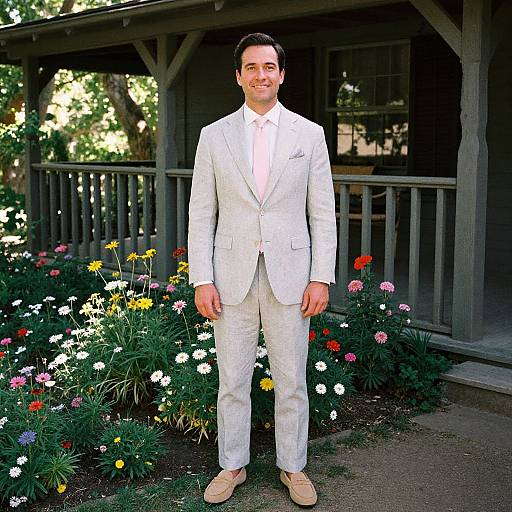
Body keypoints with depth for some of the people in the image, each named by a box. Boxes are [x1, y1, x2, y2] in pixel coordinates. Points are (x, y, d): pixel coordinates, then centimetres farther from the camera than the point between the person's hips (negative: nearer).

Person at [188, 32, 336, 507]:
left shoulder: (309, 134, 3)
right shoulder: (214, 135, 4)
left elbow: (323, 213, 2)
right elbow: (201, 214, 3)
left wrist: (321, 278, -5)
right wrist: (202, 281, -4)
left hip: (289, 277, 0)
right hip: (232, 278, 1)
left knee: (291, 381, 10)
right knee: (232, 381, 10)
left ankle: (292, 466, 27)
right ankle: (232, 466, 27)